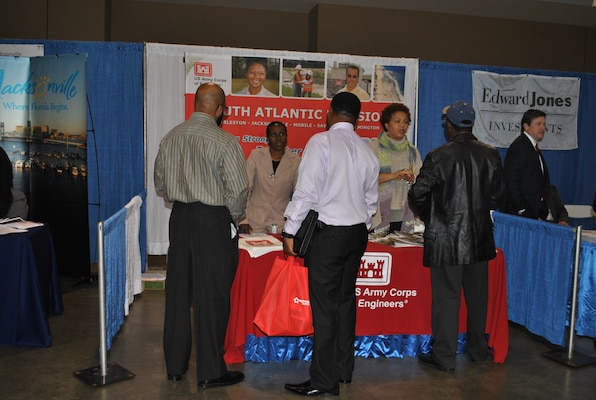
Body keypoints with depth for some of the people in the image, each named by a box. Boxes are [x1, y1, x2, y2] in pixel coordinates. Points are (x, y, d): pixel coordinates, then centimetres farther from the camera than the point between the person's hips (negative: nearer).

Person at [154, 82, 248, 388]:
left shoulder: (171, 137, 5)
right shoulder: (223, 142, -13)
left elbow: (160, 183, 13)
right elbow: (238, 190, -15)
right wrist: (235, 217, 2)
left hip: (180, 217, 6)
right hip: (213, 220, -6)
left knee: (178, 292, 14)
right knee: (211, 296, 3)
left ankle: (174, 366, 28)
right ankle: (210, 372, 14)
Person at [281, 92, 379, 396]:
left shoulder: (321, 141, -9)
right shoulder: (367, 151, 10)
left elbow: (307, 190, -15)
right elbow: (371, 199, 14)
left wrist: (290, 231, -10)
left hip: (328, 233, -7)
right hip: (358, 233, 7)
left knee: (324, 305, -2)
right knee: (346, 300, 16)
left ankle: (324, 381, 5)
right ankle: (344, 369, 27)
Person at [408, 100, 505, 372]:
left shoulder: (439, 156, -13)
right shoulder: (491, 155, 0)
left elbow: (418, 194, -10)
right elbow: (498, 195, 6)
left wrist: (427, 217, 9)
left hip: (446, 238, -4)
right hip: (480, 237, 5)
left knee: (446, 297, 3)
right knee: (477, 294, 17)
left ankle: (444, 357, 12)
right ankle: (478, 349, 32)